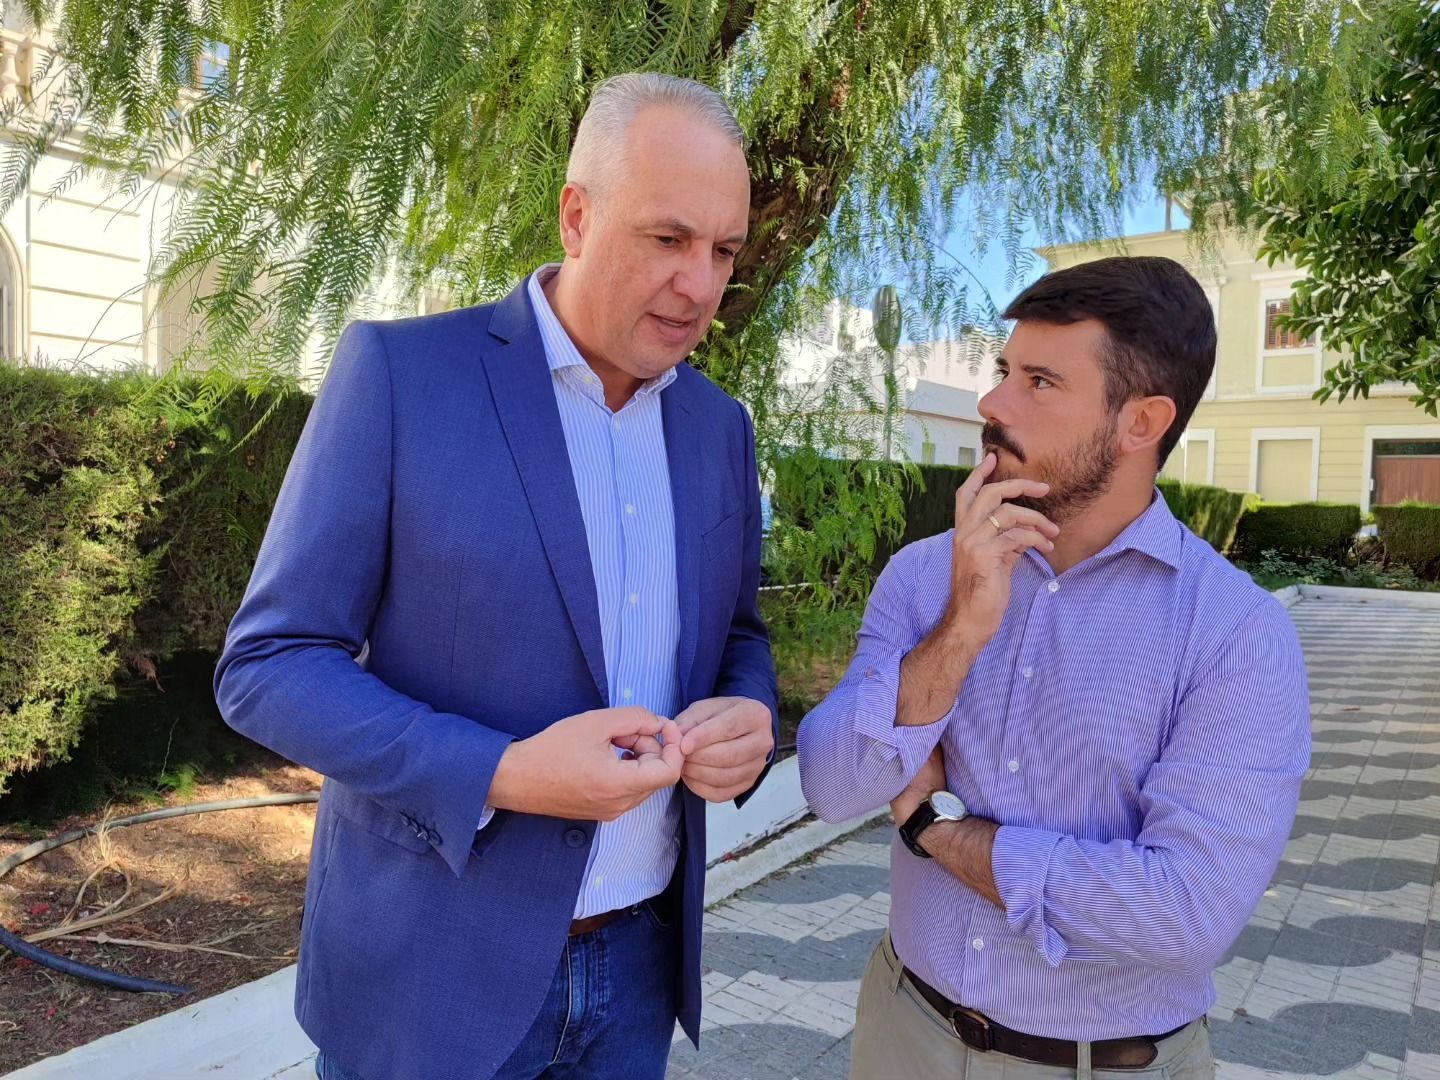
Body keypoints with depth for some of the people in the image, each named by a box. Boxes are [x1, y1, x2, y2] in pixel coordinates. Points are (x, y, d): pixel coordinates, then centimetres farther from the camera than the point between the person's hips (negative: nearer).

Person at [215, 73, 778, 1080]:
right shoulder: (400, 371, -13)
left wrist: (751, 720, -11)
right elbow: (268, 665, -12)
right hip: (434, 970, -4)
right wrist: (501, 775, -24)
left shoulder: (720, 426, 2)